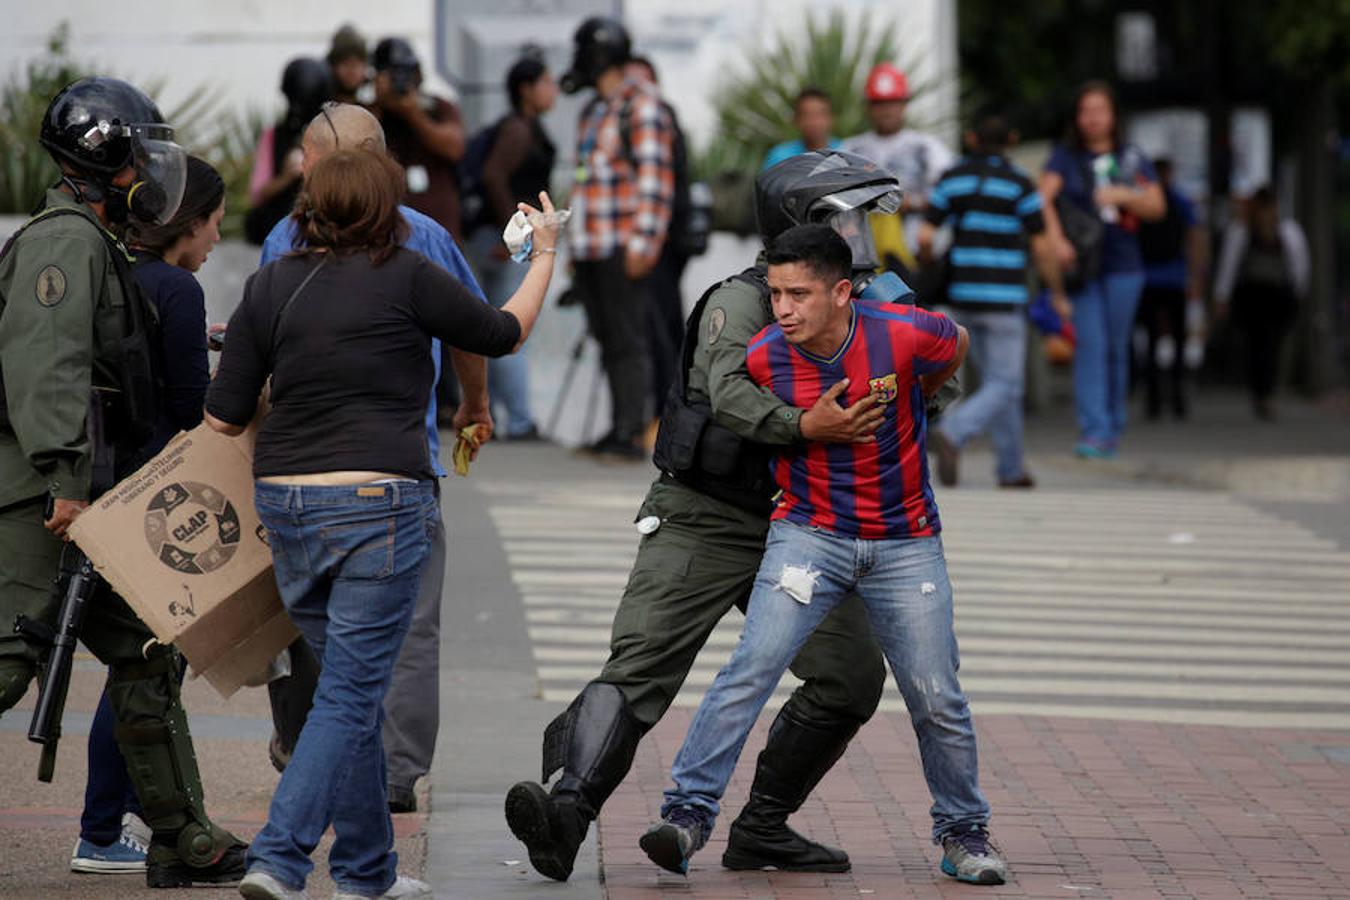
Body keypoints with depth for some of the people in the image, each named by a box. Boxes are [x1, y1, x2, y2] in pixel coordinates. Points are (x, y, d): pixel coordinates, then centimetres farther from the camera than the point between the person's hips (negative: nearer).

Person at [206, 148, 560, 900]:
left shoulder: (269, 286, 5)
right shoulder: (406, 276, -5)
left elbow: (225, 418, 5)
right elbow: (505, 333, 10)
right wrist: (544, 254, 26)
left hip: (287, 502, 5)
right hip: (379, 505, -5)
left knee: (353, 688, 17)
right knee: (352, 694, -3)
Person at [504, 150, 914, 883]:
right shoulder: (742, 302, -11)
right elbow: (731, 392, -28)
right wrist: (804, 425, -44)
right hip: (705, 521, -7)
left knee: (852, 674, 2)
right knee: (642, 666, -18)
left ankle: (761, 829, 12)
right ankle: (566, 810, -30)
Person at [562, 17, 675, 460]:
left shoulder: (641, 106, -7)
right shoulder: (594, 112, 21)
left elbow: (654, 179, -13)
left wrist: (641, 242, -19)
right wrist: (576, 247, 23)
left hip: (622, 250, -9)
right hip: (592, 249, 9)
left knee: (626, 341, -10)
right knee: (607, 340, 10)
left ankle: (631, 435, -11)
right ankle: (618, 429, 14)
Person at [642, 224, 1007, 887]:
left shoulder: (904, 335, -16)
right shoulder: (762, 359, -13)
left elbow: (956, 347, 10)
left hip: (904, 545, 0)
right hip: (809, 533, 0)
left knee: (937, 700, 4)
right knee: (751, 669, -18)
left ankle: (963, 833, 24)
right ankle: (688, 815, -20)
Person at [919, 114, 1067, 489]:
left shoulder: (952, 178, 3)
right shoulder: (1019, 184, -7)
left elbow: (924, 237, -3)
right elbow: (1042, 247, -6)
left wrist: (929, 270, 16)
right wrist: (1057, 293, 7)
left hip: (963, 295, 5)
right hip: (1003, 298, -5)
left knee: (997, 380, 17)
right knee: (1005, 385, -3)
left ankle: (1011, 468, 18)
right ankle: (952, 434, -27)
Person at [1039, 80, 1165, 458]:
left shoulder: (1132, 159, 11)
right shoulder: (1065, 157, 5)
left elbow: (1157, 207, 7)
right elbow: (1044, 198, -8)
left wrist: (1122, 196, -11)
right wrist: (1057, 239, -24)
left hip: (1122, 266, 2)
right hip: (1081, 265, -2)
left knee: (1117, 349, 6)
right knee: (1090, 345, -12)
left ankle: (1113, 429, 19)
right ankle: (1094, 431, -16)